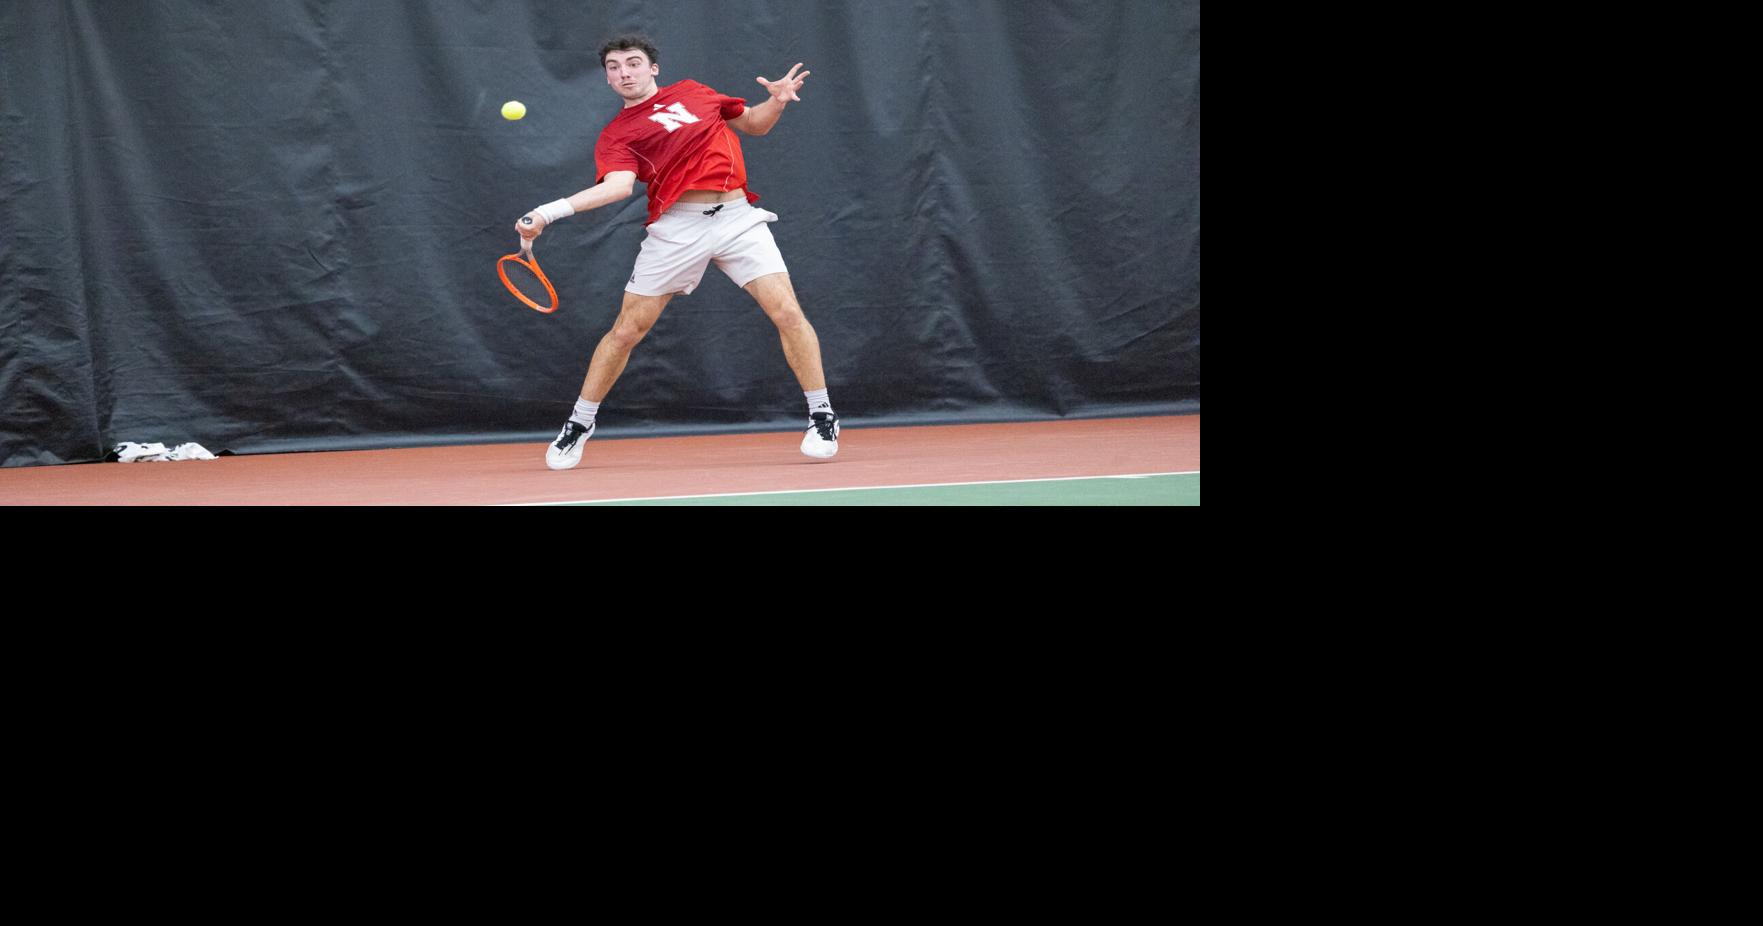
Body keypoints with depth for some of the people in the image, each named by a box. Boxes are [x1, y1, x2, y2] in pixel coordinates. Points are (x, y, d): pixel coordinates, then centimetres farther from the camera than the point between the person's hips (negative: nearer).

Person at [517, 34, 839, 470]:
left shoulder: (693, 91, 17)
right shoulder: (615, 136, 5)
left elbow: (755, 124, 27)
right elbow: (619, 185, -15)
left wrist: (778, 100, 5)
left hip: (736, 217, 1)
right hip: (676, 226, -1)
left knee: (787, 311, -12)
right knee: (626, 330, -1)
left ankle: (822, 417, 2)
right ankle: (579, 425, 17)